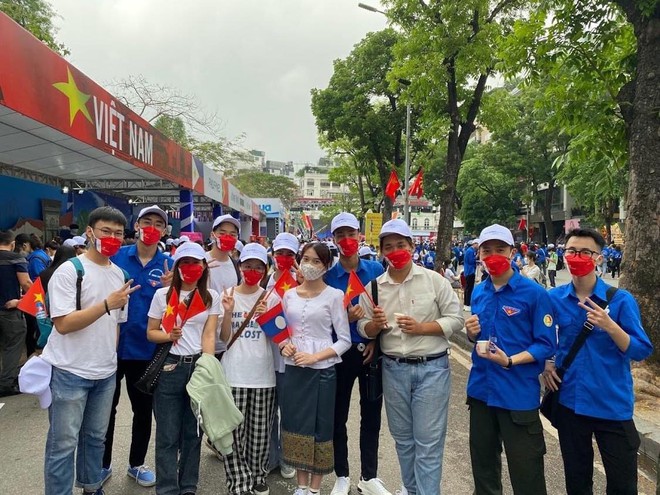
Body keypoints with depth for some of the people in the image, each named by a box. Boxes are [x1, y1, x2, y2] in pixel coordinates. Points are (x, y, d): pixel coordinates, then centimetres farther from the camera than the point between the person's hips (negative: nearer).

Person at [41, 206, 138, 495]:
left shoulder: (119, 274, 8)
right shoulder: (68, 271, -12)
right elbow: (63, 324, -19)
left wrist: (111, 357, 14)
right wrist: (107, 304, -25)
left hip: (106, 372, 6)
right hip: (70, 372, -6)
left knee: (95, 437, 18)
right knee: (64, 443, 4)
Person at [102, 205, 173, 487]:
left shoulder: (168, 264, -3)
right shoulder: (116, 256, -3)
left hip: (146, 348, 1)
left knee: (143, 409, 15)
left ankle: (137, 464, 35)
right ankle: (102, 465, 34)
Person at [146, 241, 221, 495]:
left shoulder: (212, 297, 4)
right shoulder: (162, 295, 1)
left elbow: (209, 334, -2)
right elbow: (150, 333, 5)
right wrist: (168, 336, -16)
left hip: (199, 365, 1)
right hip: (169, 367, -1)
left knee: (193, 433, 11)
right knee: (168, 436, 4)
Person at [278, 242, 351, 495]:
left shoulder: (334, 295, -6)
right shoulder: (289, 295, 6)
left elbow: (344, 340, -7)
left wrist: (315, 357, -17)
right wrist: (284, 345, -8)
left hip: (322, 371, -4)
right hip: (293, 370, 4)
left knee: (319, 428, 7)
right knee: (296, 426, 12)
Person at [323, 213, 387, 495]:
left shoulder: (376, 270, -3)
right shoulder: (328, 276, -6)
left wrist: (376, 341, -6)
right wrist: (345, 319, -22)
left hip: (371, 350, 1)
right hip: (341, 353, -1)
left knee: (371, 416, 12)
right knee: (338, 417, 10)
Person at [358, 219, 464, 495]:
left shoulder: (434, 280, -6)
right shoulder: (373, 287, 2)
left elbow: (456, 319, -5)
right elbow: (364, 329, 5)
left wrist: (421, 328, -18)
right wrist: (374, 325, -17)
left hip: (431, 368, -3)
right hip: (393, 369, 4)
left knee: (428, 442, 1)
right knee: (403, 438, 19)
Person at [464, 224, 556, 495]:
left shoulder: (534, 292, -12)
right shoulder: (478, 293, 5)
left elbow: (546, 345, -12)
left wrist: (510, 360, -26)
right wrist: (472, 334, -7)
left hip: (519, 393, -5)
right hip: (481, 389, 6)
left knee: (525, 471, 8)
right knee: (482, 461, 22)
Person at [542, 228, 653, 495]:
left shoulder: (621, 299, -10)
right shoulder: (554, 298, -3)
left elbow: (641, 351, -11)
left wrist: (609, 326, -26)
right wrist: (544, 364, -1)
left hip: (613, 404, -2)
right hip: (570, 401, 2)